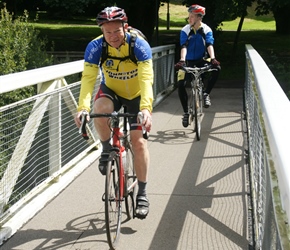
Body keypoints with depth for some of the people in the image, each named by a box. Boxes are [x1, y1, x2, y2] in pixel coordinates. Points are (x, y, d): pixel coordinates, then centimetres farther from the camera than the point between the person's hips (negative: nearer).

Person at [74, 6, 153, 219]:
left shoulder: (140, 45, -30)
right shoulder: (95, 47, -26)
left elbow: (146, 79, -40)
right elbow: (88, 78, -33)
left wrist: (146, 108, -57)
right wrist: (83, 108, -50)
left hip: (136, 94, -1)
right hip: (111, 91, 1)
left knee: (138, 141, -9)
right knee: (99, 109, -34)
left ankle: (142, 193, 5)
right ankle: (107, 150, -6)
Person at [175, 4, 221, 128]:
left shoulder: (207, 30, -10)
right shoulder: (185, 30, -11)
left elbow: (209, 45, -23)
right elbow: (184, 46, -23)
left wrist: (213, 58, -41)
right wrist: (182, 60, -40)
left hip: (202, 60, 0)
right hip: (189, 61, 0)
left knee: (217, 68, -29)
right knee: (181, 85, -16)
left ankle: (206, 93, -12)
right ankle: (186, 112, 1)